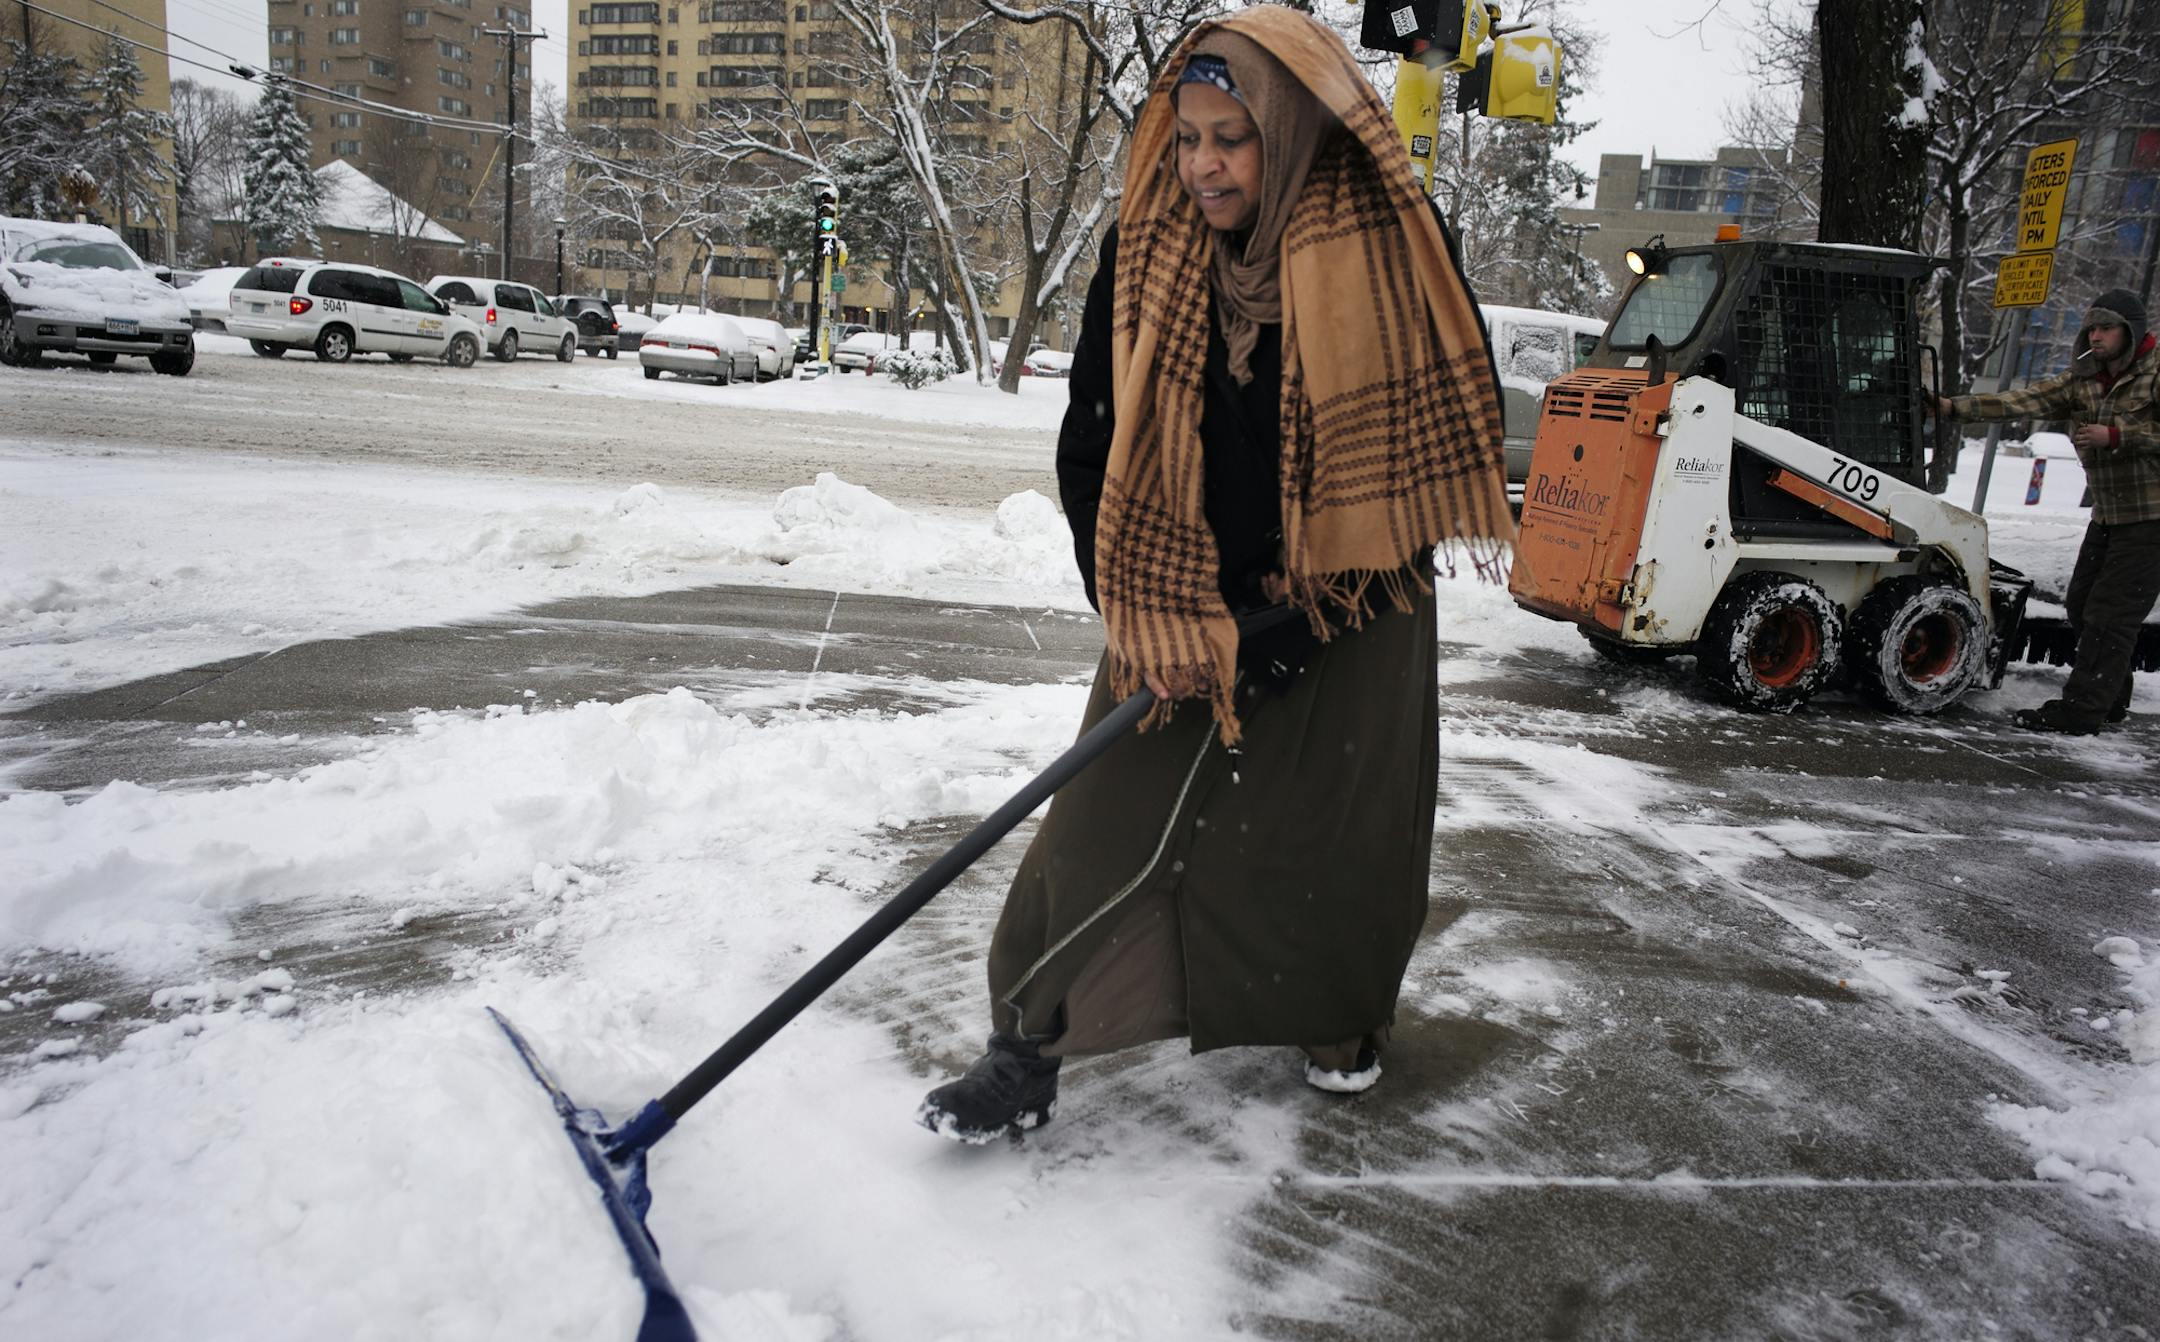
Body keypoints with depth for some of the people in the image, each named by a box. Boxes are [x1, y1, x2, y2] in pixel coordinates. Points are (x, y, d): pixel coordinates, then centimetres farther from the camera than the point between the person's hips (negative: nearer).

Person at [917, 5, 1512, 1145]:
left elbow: (1442, 441, -7)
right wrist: (1155, 620, -13)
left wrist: (1300, 631, -11)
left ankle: (1342, 1011, 38)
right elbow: (1092, 452, -4)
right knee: (1109, 818, -3)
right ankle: (1027, 1050, 11)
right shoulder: (1143, 258, -7)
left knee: (1345, 826, 11)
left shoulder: (1393, 251, -11)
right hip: (1181, 603, 1)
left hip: (1350, 617, 0)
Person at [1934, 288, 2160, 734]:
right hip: (2108, 514, 8)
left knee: (2110, 614, -8)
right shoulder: (2082, 378, 8)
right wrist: (1955, 407, -14)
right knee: (2082, 604, 13)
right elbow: (2026, 401, -3)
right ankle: (2110, 701, 27)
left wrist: (2116, 435, -22)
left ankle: (2079, 711, -6)